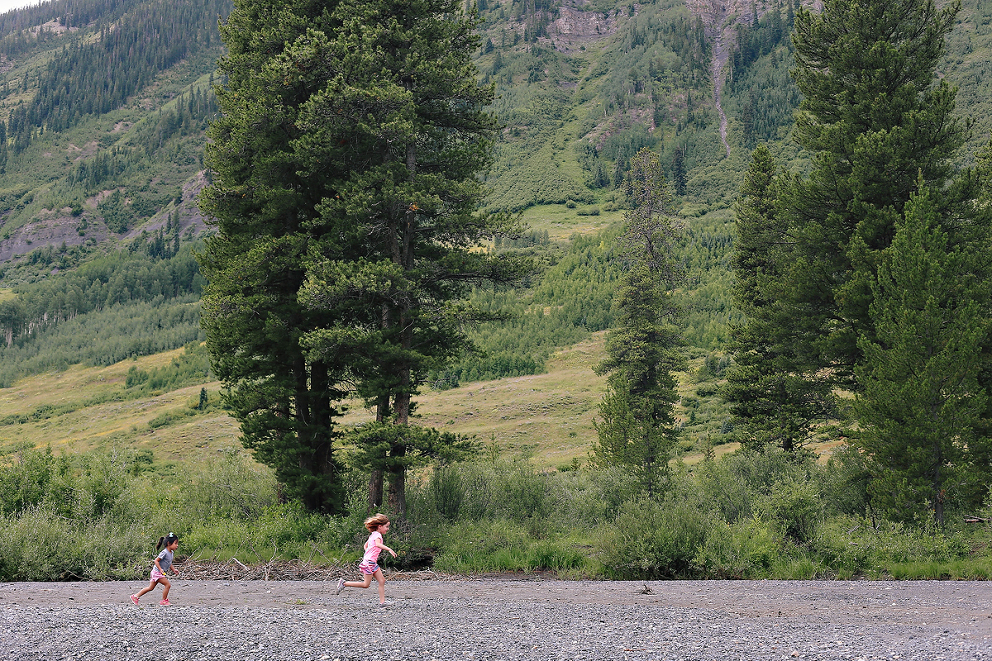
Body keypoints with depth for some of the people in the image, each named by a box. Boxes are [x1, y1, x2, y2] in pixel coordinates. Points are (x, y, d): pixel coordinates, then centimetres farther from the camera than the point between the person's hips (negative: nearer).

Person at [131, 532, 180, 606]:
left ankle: (135, 596, 21)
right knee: (168, 584, -14)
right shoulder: (164, 552, -22)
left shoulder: (172, 553, 7)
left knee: (151, 588, 14)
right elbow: (156, 561, -21)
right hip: (157, 572, -9)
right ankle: (164, 601, -3)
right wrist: (160, 569, -28)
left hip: (159, 573, 9)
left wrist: (174, 570, 13)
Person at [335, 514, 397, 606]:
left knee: (382, 581, 2)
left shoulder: (373, 535, 16)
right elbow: (378, 544, -35)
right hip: (369, 562, -10)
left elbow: (366, 545, 29)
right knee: (366, 584, -4)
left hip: (373, 562, 10)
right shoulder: (377, 535, -13)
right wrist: (389, 549, -43)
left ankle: (382, 602, -1)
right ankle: (344, 583, 5)